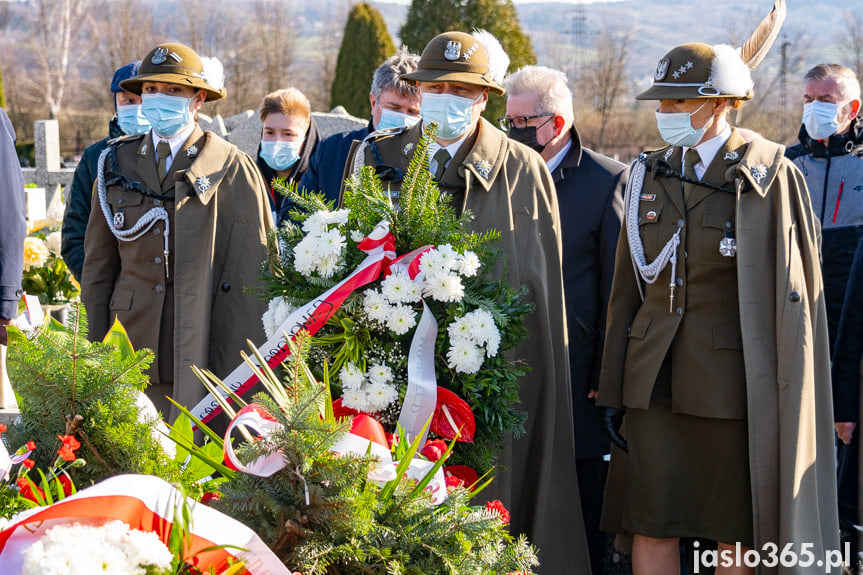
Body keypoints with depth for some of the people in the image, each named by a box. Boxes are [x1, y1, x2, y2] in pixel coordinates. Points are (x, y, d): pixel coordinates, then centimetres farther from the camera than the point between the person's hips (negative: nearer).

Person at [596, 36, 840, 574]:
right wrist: (614, 388, 8)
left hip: (735, 381, -4)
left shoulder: (771, 176, -6)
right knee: (650, 526, 5)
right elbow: (630, 285, 12)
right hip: (656, 380, 5)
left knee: (736, 532, 5)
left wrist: (785, 400, -9)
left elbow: (795, 295, -5)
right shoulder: (651, 175, 9)